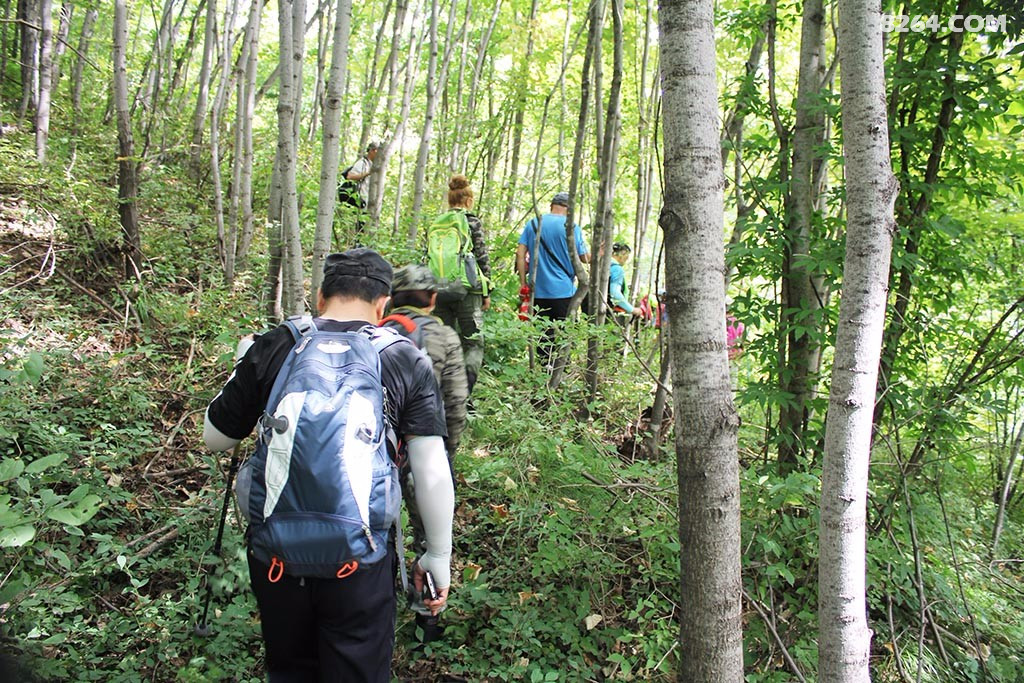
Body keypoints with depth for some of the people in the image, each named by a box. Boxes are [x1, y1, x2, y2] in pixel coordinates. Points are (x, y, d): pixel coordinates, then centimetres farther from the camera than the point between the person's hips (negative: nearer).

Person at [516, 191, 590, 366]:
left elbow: (520, 254, 0)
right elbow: (585, 258, -2)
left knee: (542, 333, 10)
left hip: (538, 290, 3)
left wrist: (523, 282, 3)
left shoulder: (533, 223, 5)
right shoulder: (572, 227, -6)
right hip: (563, 290, -3)